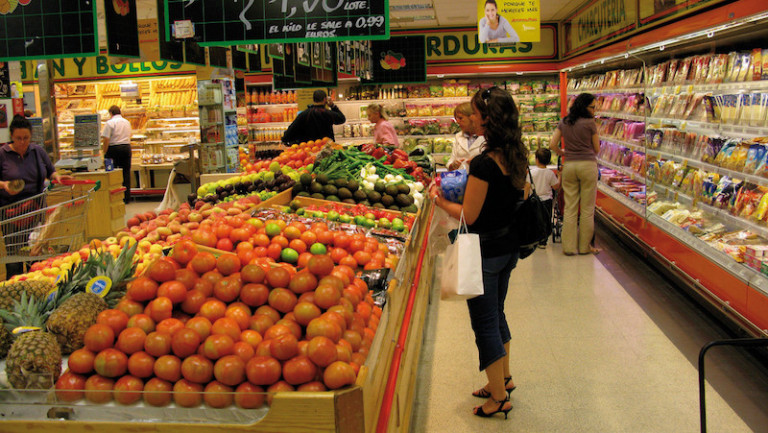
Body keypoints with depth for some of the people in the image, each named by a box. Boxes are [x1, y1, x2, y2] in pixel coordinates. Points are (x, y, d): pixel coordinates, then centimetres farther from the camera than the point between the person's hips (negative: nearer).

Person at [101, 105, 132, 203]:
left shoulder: (110, 123, -8)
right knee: (126, 172, 8)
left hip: (113, 149, -5)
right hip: (126, 147, 5)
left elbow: (106, 140, -13)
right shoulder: (127, 122, 10)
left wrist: (104, 153, -8)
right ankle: (126, 197, 10)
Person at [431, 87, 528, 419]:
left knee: (485, 323, 6)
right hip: (509, 247, 9)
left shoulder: (484, 163, -25)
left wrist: (440, 201, -3)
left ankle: (499, 398, 18)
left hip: (486, 251, -8)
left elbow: (469, 216, -20)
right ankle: (504, 379, 38)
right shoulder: (518, 157, 0)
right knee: (496, 314, 24)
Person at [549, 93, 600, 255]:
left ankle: (569, 246, 9)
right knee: (587, 208, 5)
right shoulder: (590, 123, -6)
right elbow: (597, 149, 2)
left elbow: (553, 145, 4)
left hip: (569, 165, 4)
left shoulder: (563, 122, 6)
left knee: (570, 208, 7)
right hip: (588, 165, -4)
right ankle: (585, 246, 12)